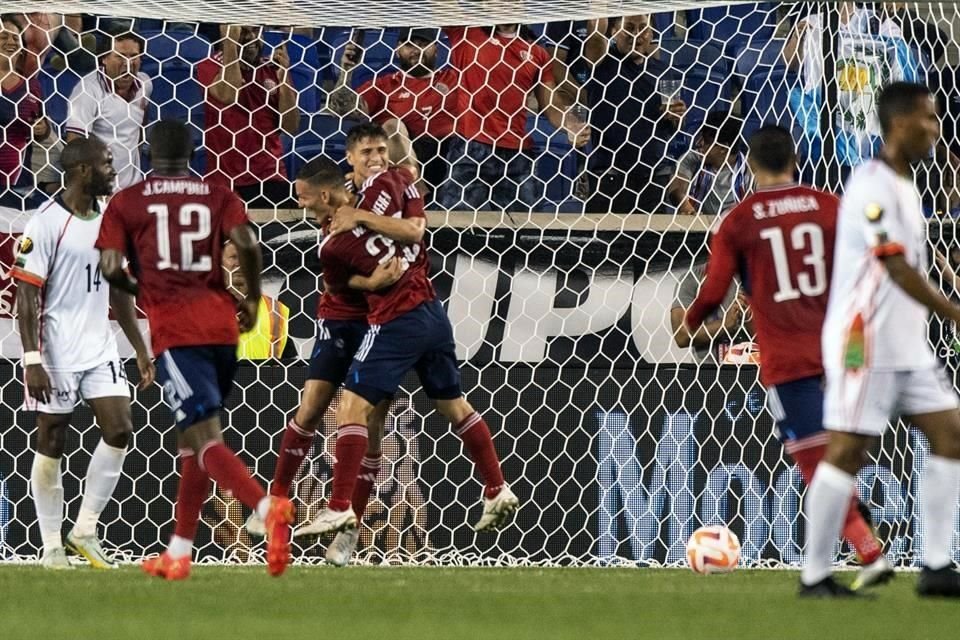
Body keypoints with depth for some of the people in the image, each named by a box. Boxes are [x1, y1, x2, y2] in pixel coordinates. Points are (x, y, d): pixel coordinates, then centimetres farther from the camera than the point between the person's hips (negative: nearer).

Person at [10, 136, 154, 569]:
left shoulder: (108, 221, 10)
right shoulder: (46, 224, -12)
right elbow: (27, 296, -13)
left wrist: (140, 348, 16)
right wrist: (32, 360, -19)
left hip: (99, 349, 6)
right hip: (57, 352, -6)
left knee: (119, 431, -6)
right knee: (51, 444, 1)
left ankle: (85, 531, 5)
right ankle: (52, 546, 10)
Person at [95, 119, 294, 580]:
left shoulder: (126, 202, 6)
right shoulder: (219, 197, 10)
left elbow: (110, 268, -3)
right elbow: (247, 244, -6)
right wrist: (252, 297, 9)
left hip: (173, 330, -4)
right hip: (221, 325, 4)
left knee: (206, 441, -11)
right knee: (191, 438, 18)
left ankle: (267, 508, -37)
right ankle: (178, 554, 21)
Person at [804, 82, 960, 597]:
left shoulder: (902, 186, 16)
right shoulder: (873, 184, -15)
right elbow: (897, 268, -20)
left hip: (906, 343, 10)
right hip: (865, 341, -10)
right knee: (847, 449, -6)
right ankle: (815, 575, 0)